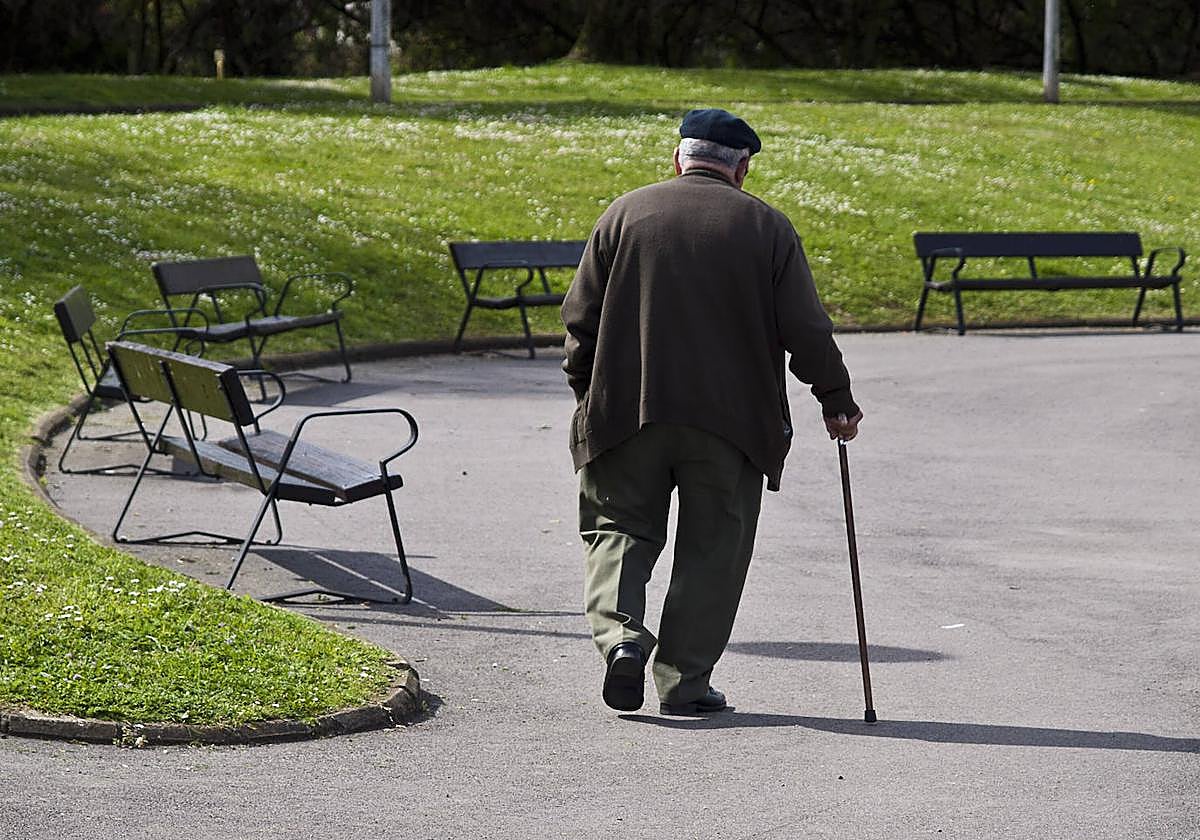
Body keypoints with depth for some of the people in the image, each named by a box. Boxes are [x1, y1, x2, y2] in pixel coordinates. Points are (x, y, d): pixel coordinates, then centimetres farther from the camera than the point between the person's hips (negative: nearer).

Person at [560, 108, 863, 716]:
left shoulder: (625, 214, 5)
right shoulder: (767, 226, 1)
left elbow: (581, 317, 5)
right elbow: (806, 329, 0)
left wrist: (586, 392, 16)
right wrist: (836, 400, 11)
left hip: (626, 412, 1)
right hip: (729, 418, -1)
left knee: (620, 530, 12)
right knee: (711, 549, 7)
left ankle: (619, 635, -12)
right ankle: (685, 683, 6)